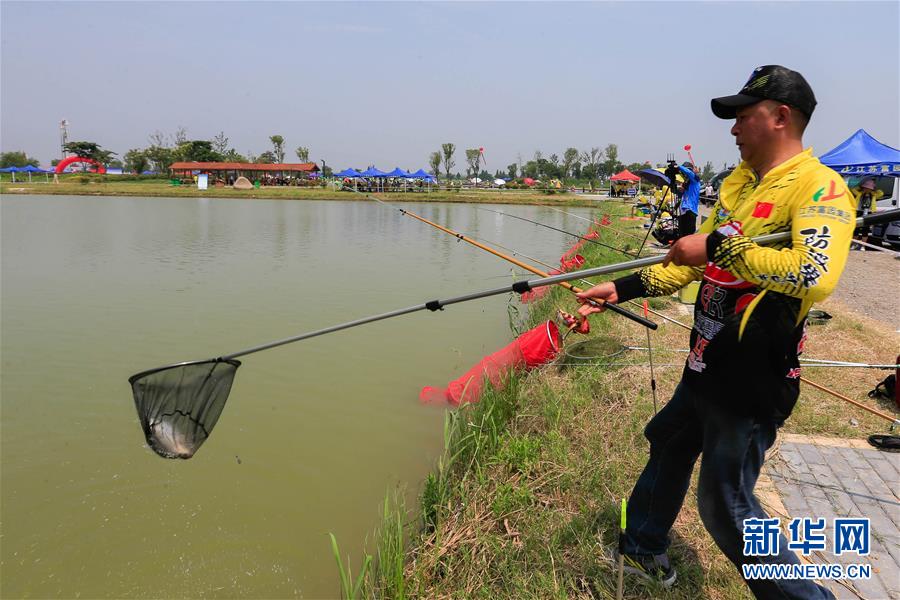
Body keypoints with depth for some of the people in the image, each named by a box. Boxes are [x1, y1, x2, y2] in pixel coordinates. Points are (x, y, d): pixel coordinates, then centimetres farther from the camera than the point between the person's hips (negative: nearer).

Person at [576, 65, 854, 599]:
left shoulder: (819, 187, -16)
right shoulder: (737, 183, 10)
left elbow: (816, 275, -33)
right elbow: (693, 263, 13)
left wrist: (719, 246, -28)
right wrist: (620, 288, 6)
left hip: (754, 379, -9)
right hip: (709, 366, 9)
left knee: (727, 504, -2)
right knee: (669, 446, 23)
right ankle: (644, 545, 47)